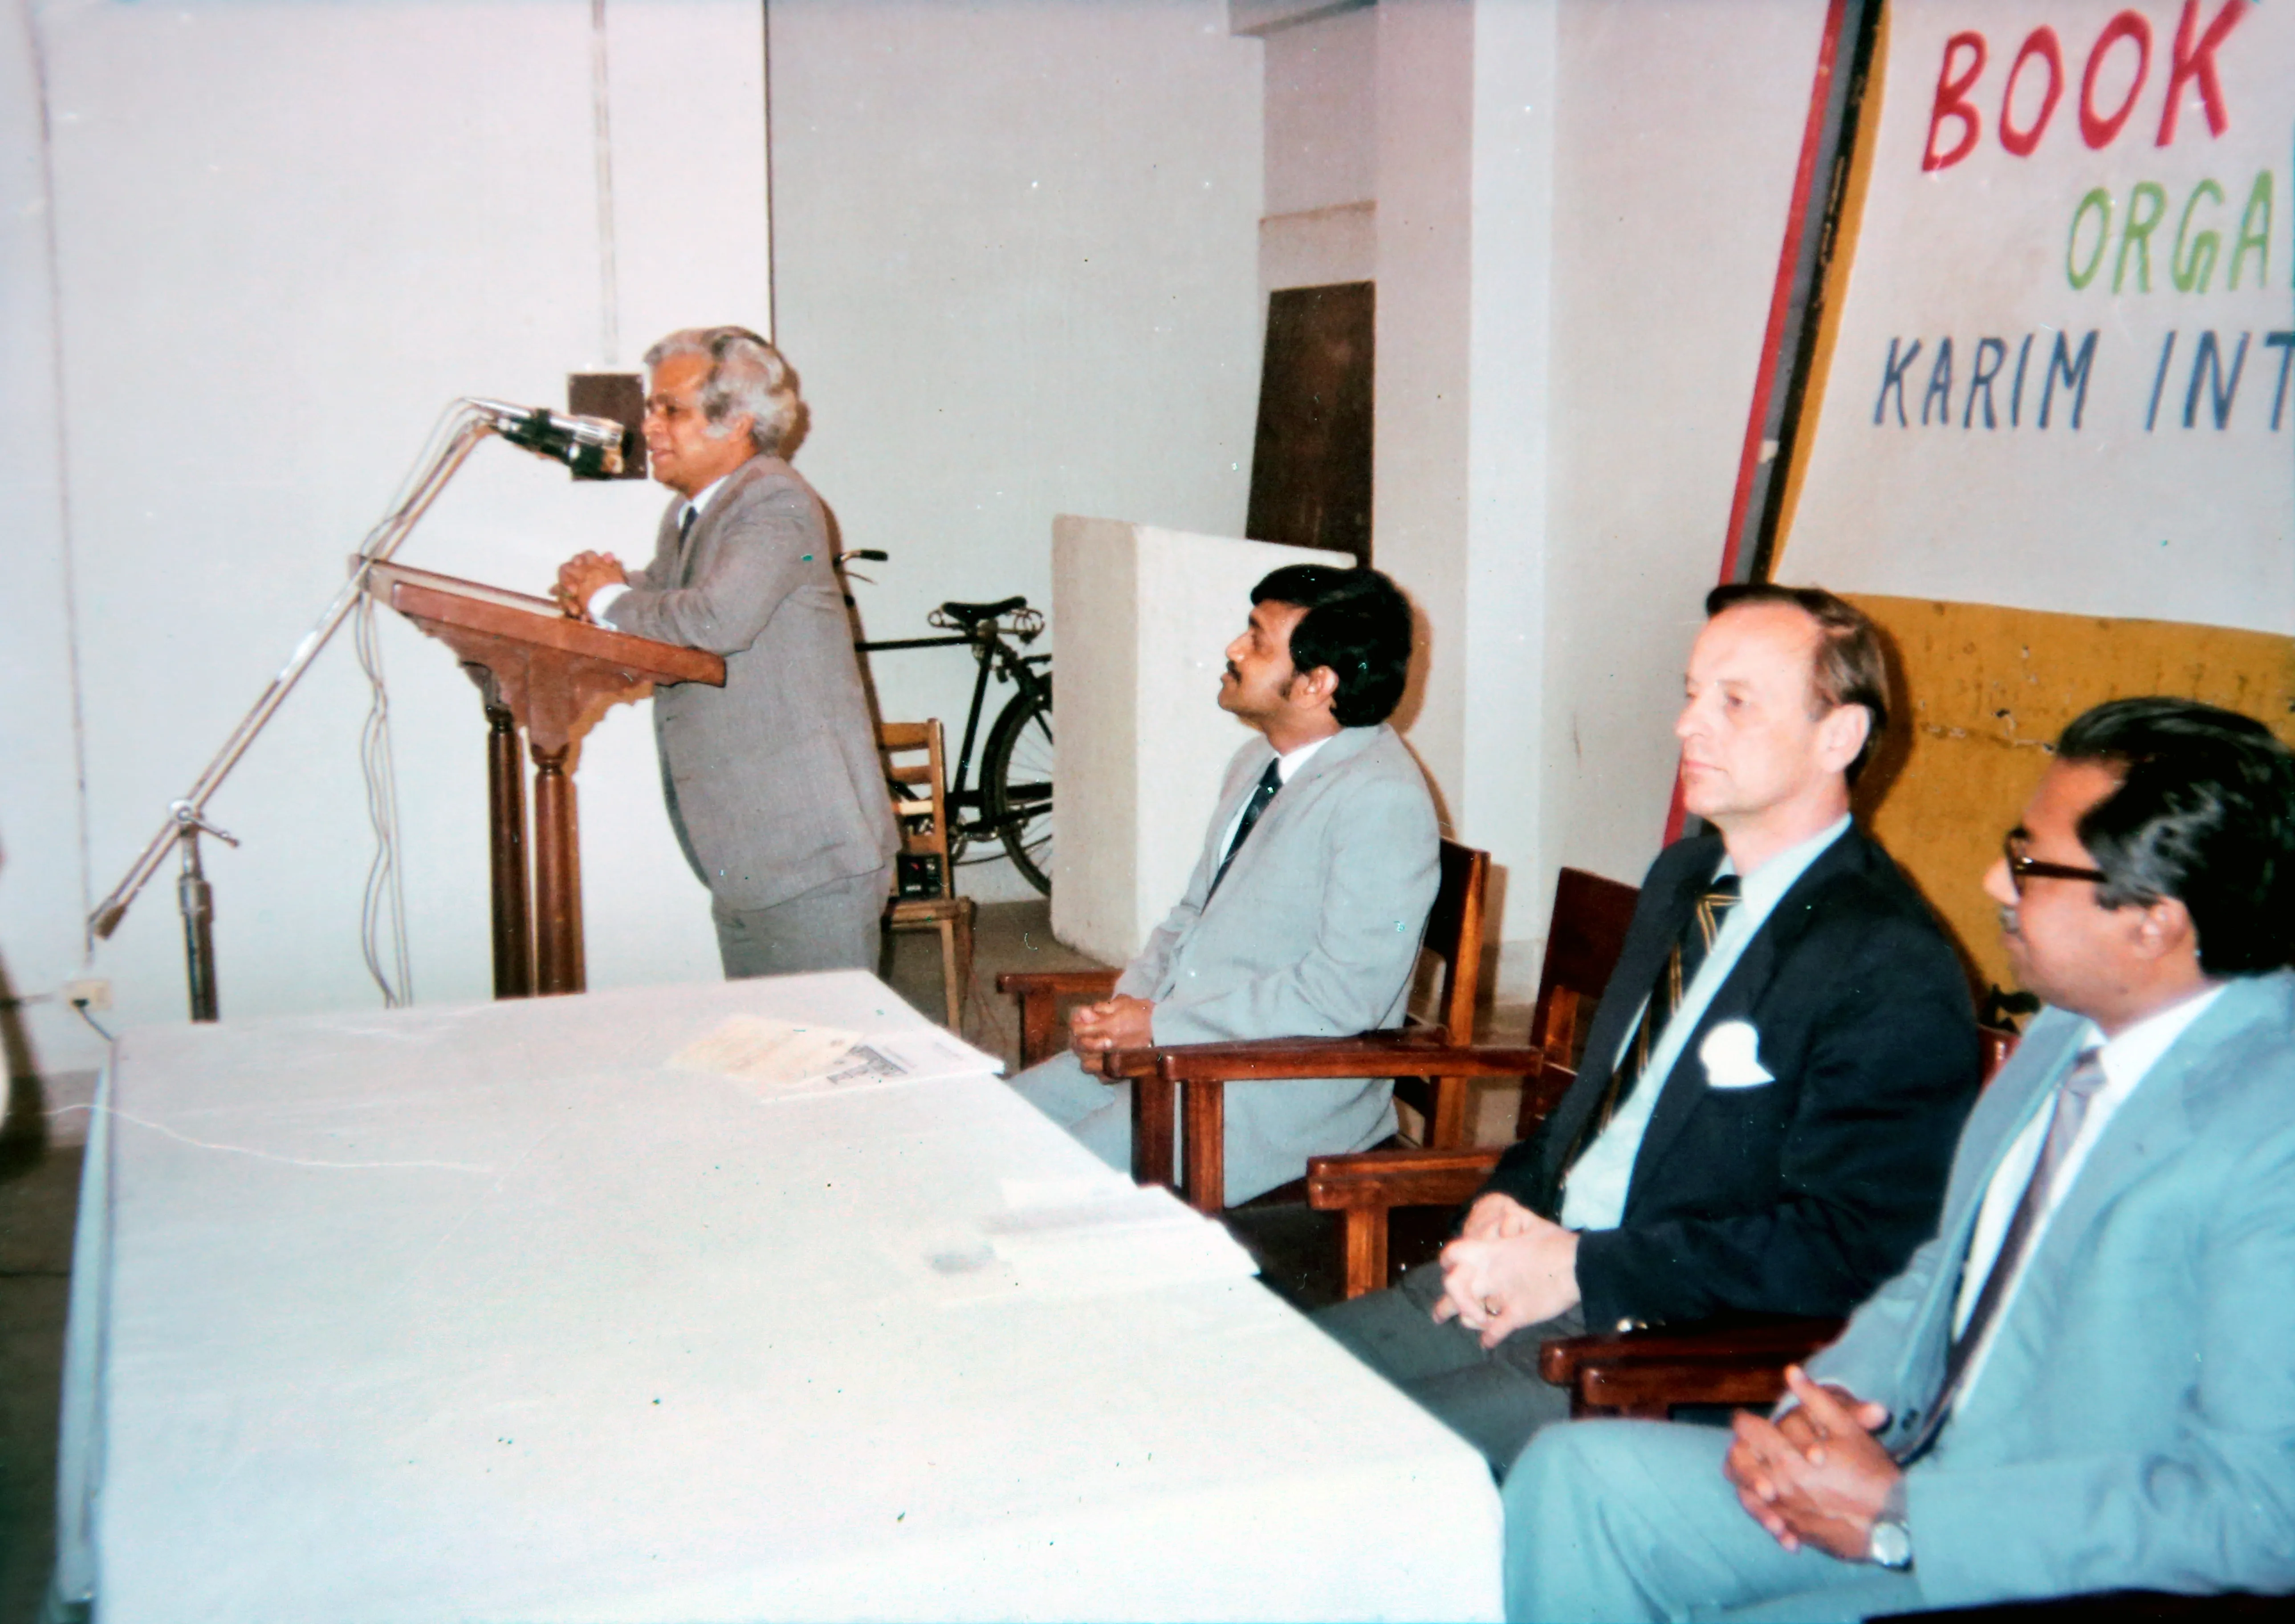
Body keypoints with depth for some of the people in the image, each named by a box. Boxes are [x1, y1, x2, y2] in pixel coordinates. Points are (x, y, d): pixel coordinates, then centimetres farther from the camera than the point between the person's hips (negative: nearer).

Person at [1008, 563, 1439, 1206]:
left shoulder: (1381, 799, -17)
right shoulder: (1258, 764, 13)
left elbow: (1342, 994, -23)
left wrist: (1163, 1025, -18)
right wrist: (1126, 1004, 1)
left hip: (1288, 1094, -9)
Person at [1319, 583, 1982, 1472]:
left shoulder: (1893, 973, -15)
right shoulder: (1682, 877, 13)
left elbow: (1848, 1246, -20)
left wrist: (1582, 1268, -20)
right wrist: (1510, 1197, 3)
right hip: (1543, 1268, 9)